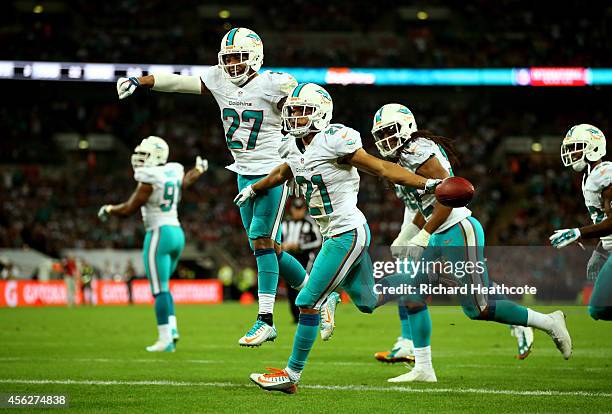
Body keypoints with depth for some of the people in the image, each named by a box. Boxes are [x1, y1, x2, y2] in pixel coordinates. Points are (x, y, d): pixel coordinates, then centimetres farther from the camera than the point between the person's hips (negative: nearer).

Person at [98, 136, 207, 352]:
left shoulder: (150, 180, -14)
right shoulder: (174, 172, 8)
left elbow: (128, 209, -10)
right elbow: (186, 182, 33)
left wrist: (108, 210, 9)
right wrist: (200, 168, 54)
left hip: (159, 234, -8)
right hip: (177, 233, 8)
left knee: (160, 289, -6)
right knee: (162, 287, 18)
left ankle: (166, 340, -7)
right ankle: (172, 328, 8)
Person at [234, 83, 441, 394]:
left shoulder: (334, 141, -17)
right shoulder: (295, 147, 8)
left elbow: (380, 168, -16)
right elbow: (283, 173, 31)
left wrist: (427, 184, -22)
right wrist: (254, 189, 47)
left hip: (348, 234, -9)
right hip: (333, 235, 9)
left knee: (308, 303, -8)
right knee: (368, 302, 17)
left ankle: (292, 375, 0)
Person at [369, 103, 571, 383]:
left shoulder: (418, 151, -14)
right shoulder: (404, 158, 15)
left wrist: (422, 238, -18)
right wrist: (405, 239, 20)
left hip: (459, 232, -10)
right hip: (441, 238, 10)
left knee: (478, 309, -7)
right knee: (412, 295, 3)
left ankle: (548, 323, 7)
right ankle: (423, 369, 7)